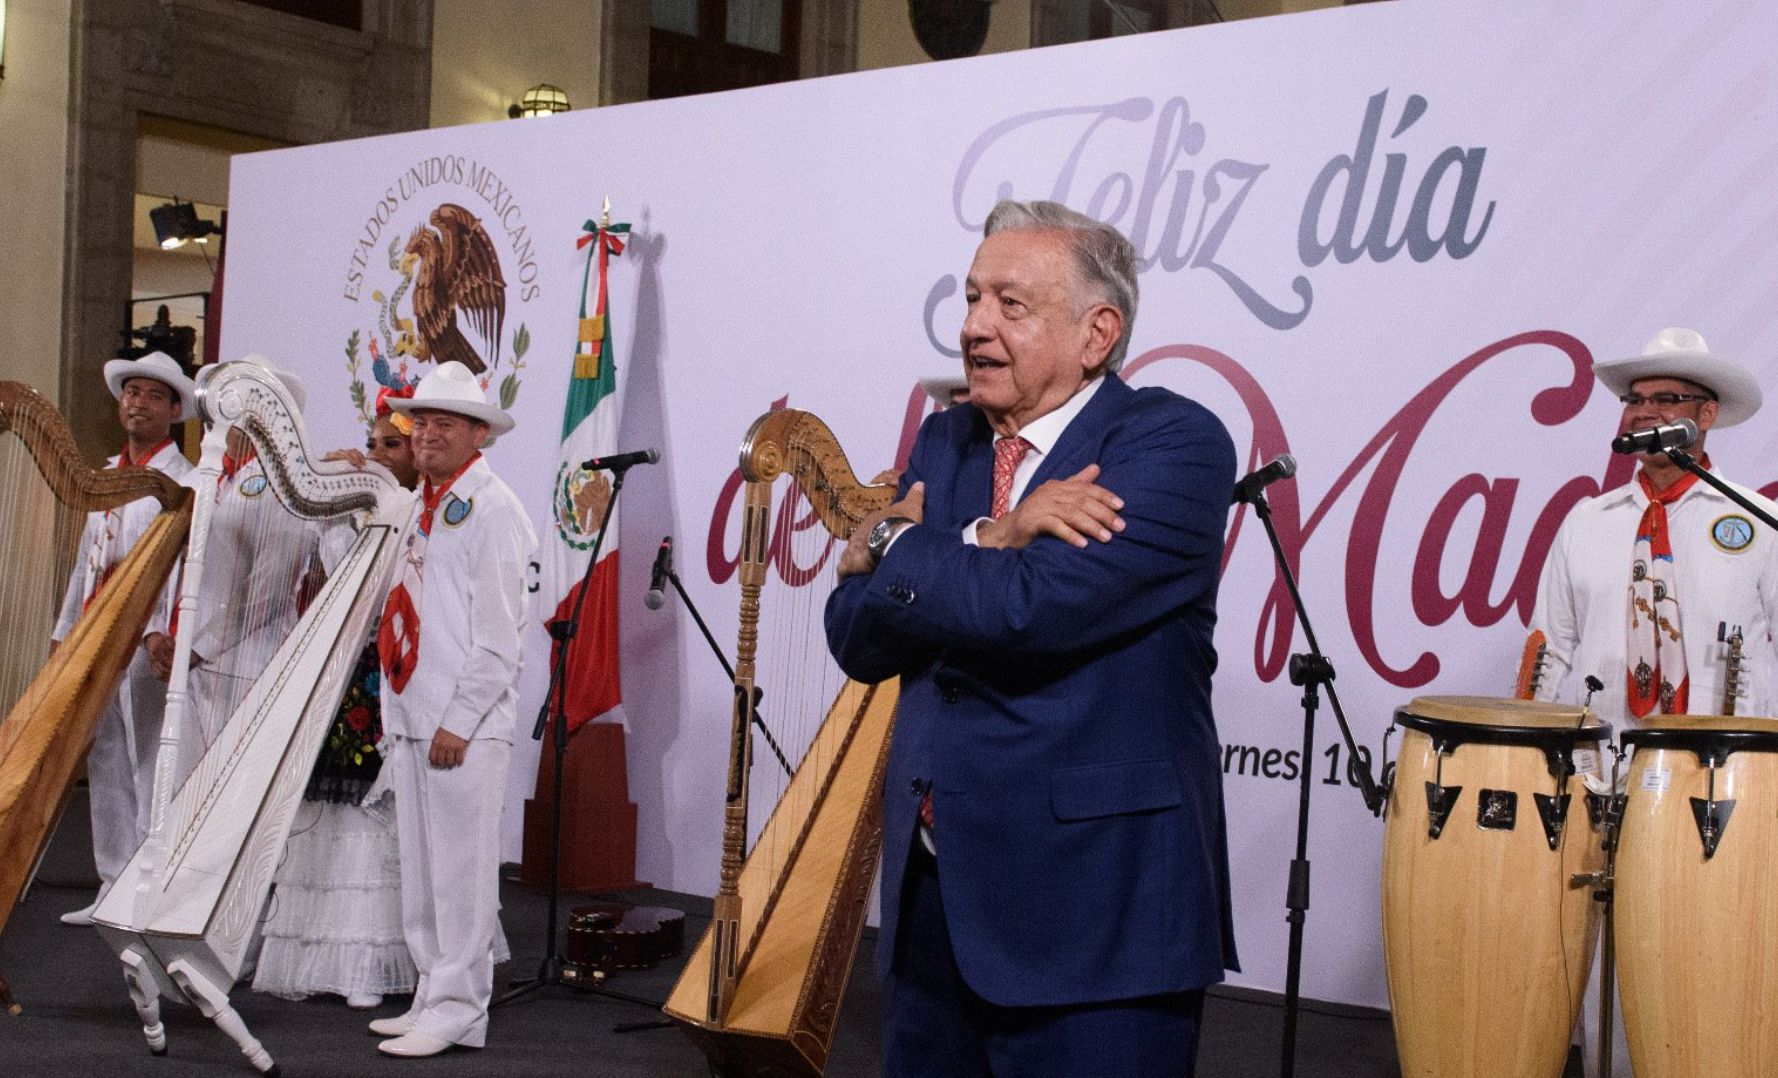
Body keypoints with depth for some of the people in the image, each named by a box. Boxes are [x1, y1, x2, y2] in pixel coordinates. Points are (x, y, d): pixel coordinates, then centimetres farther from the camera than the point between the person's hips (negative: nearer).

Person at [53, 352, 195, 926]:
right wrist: (65, 631, 18)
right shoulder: (105, 476, 19)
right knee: (104, 766, 9)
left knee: (149, 767, -6)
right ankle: (114, 889, 15)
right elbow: (86, 562, 22)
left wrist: (160, 635, -24)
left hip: (146, 643, -7)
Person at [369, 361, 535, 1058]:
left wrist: (459, 721, -17)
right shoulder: (423, 508, 18)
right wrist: (398, 713, 12)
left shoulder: (492, 509, -8)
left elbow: (497, 634, -13)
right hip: (409, 715, 9)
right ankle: (433, 997, 20)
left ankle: (457, 1010, 1)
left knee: (460, 867, -4)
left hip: (464, 725, -9)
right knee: (419, 865, 12)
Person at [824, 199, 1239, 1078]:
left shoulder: (1174, 444, -11)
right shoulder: (946, 443, 11)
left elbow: (1034, 610, -24)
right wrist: (988, 541, -13)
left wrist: (890, 546, -8)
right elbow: (857, 638, 2)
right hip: (932, 896, 7)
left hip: (1093, 910, -6)